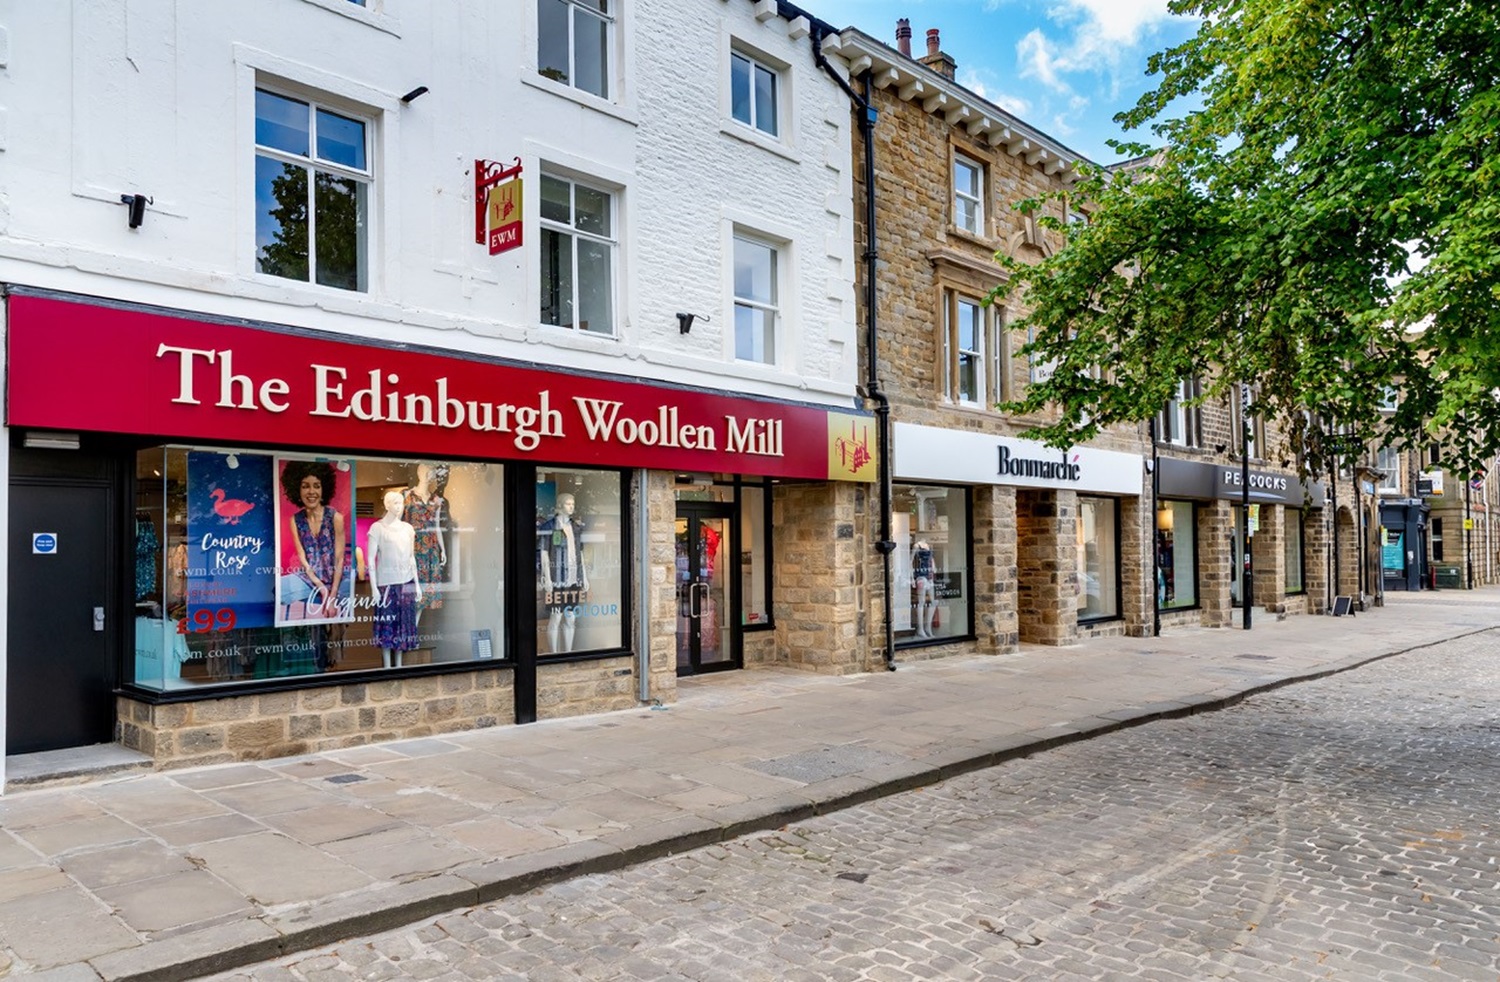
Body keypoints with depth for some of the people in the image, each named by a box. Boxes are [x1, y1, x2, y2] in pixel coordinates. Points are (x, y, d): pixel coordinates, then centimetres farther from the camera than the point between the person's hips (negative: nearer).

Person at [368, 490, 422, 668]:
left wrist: (417, 584, 12)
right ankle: (387, 666, 9)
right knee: (387, 624, 1)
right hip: (386, 583, -4)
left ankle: (399, 664, 17)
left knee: (404, 623, 7)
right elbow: (370, 559, -6)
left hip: (406, 582, 4)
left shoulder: (408, 528, 9)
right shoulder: (377, 528, -5)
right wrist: (374, 587, -11)